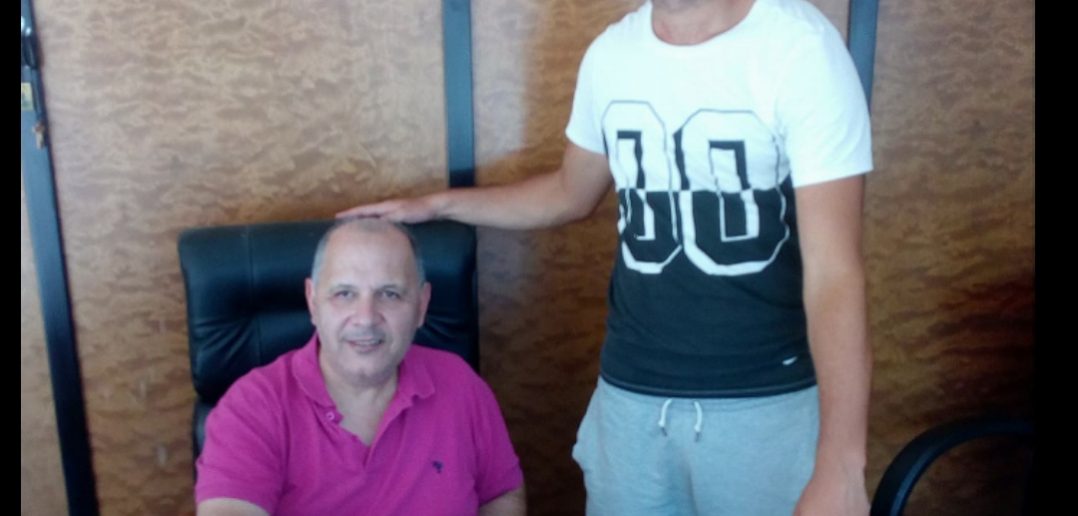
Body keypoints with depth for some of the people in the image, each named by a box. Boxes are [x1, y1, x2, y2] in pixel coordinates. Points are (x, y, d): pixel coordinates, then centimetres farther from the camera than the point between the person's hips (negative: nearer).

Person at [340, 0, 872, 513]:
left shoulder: (800, 46, -15)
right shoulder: (611, 52, 1)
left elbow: (833, 270, -19)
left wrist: (839, 467, -27)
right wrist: (437, 205, 20)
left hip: (768, 402, -4)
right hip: (630, 395, 4)